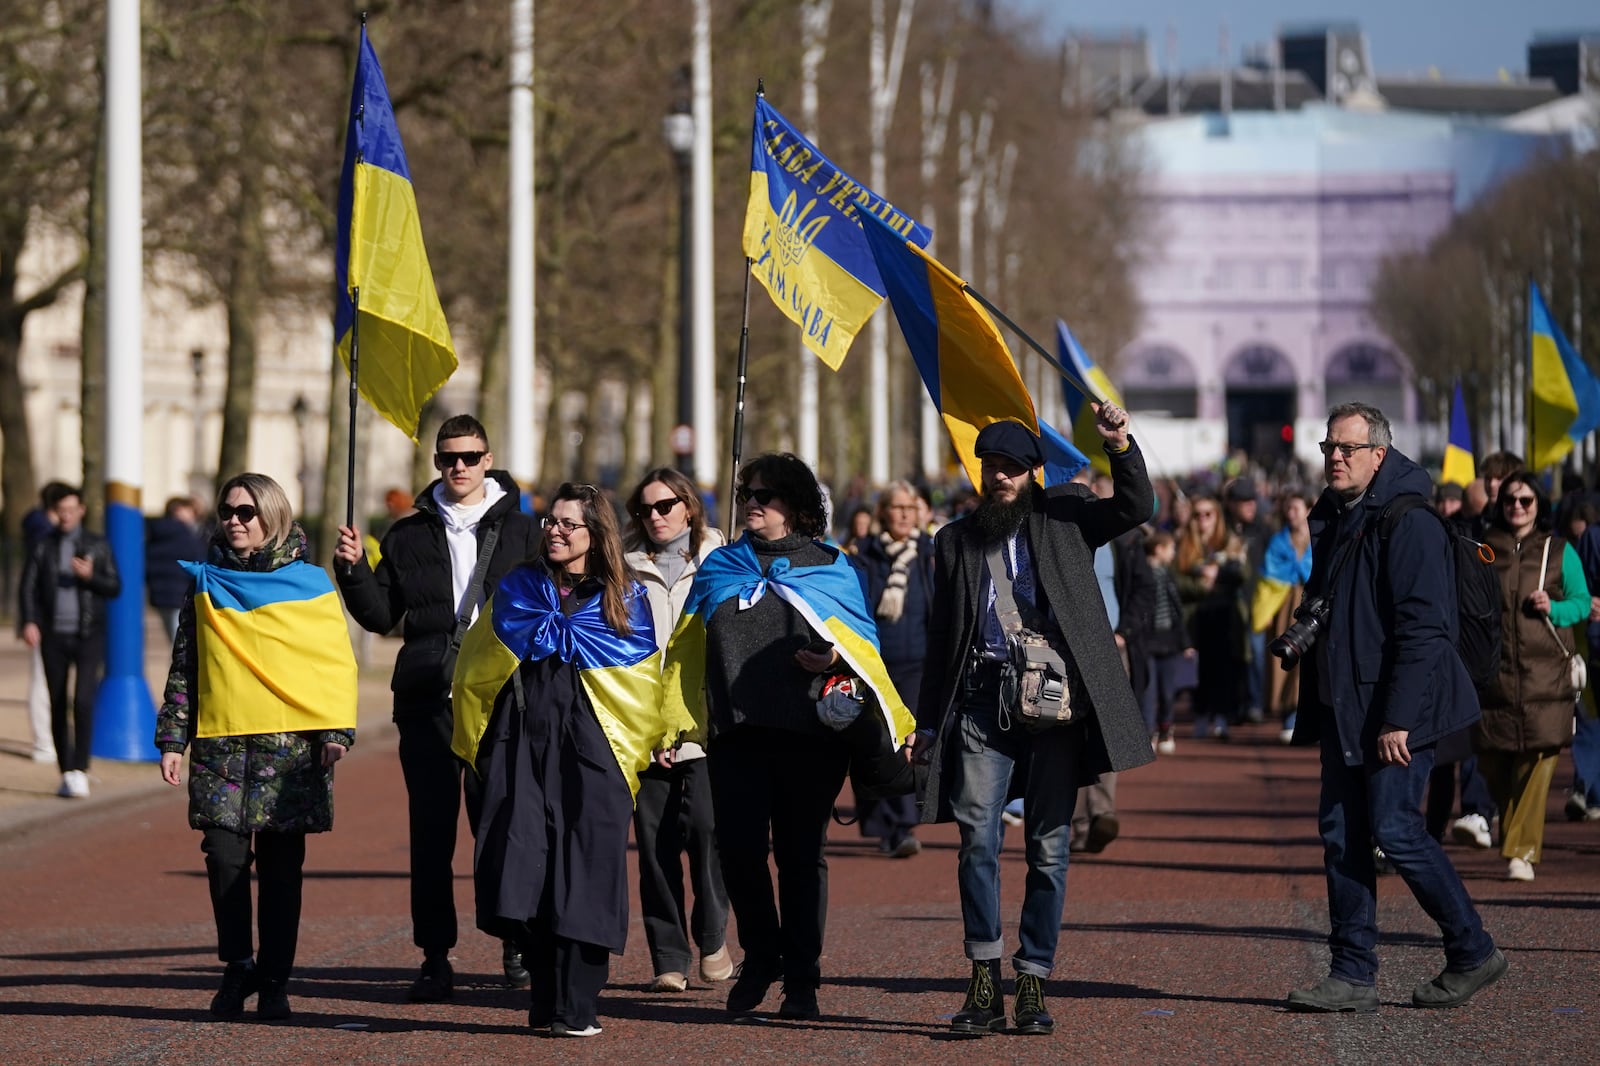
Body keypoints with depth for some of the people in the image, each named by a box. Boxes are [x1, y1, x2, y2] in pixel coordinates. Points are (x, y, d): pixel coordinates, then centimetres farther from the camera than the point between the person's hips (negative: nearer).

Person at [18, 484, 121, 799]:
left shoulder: (97, 545, 4)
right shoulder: (43, 547, 5)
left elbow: (114, 588, 2)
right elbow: (28, 588, 1)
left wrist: (90, 576, -17)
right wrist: (28, 622, -15)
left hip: (89, 635, -2)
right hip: (54, 636, 2)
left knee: (83, 702, -16)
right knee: (58, 705, 4)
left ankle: (80, 770, -11)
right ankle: (67, 774, 14)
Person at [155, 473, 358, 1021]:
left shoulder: (308, 583, 5)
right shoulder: (207, 583, 11)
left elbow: (336, 663, 4)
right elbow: (183, 668, 13)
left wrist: (336, 730, -7)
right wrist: (173, 740, 8)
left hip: (290, 744, -2)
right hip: (222, 740, 2)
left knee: (280, 865, 0)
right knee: (224, 855, -8)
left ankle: (273, 981, 8)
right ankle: (237, 964, 8)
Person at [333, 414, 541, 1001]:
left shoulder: (520, 532, 7)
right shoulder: (409, 535, 12)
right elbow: (380, 616, 11)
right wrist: (353, 568, -3)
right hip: (427, 699, 2)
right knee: (430, 831, 1)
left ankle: (517, 950, 11)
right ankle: (435, 959, 4)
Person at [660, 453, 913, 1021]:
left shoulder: (830, 567, 10)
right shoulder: (719, 567, 16)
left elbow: (864, 641, 9)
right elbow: (687, 651, 17)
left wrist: (835, 657, -13)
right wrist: (672, 723, 10)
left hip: (810, 730, -2)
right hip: (736, 729, 2)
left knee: (801, 854, 0)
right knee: (739, 850, -5)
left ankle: (801, 980, 6)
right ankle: (760, 959, 16)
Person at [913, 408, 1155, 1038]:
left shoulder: (1064, 522, 12)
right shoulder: (956, 540, 16)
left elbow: (1137, 506, 0)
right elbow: (941, 637, 16)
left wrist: (1119, 446, -16)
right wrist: (928, 720, 12)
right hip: (982, 703, 1)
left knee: (1049, 848, 1)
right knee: (978, 839, -11)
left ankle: (1033, 983, 8)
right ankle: (984, 983, -6)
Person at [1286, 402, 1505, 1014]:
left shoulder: (1409, 524, -14)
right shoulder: (1333, 522, 15)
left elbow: (1423, 629, -19)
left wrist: (1398, 719, -23)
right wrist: (1314, 710, 17)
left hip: (1395, 711, -9)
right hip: (1345, 711, 9)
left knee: (1394, 830, -9)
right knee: (1342, 835, 5)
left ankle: (1472, 953, 6)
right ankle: (1353, 975, 8)